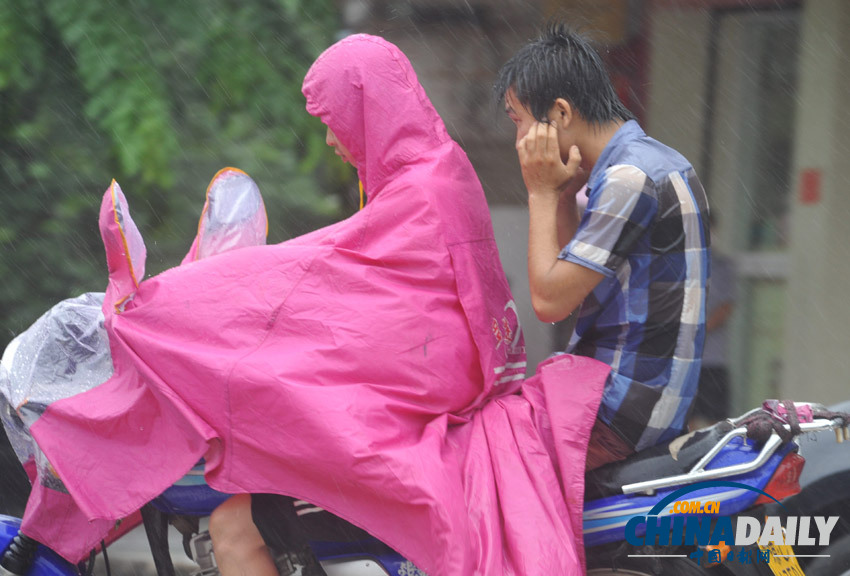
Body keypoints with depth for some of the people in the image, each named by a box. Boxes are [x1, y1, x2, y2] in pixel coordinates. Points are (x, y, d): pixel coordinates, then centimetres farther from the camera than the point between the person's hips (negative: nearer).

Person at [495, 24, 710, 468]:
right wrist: (562, 196, 6)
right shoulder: (650, 161, 14)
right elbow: (574, 290, 17)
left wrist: (542, 195, -9)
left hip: (620, 413, -10)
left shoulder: (631, 178, -17)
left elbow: (550, 301, -18)